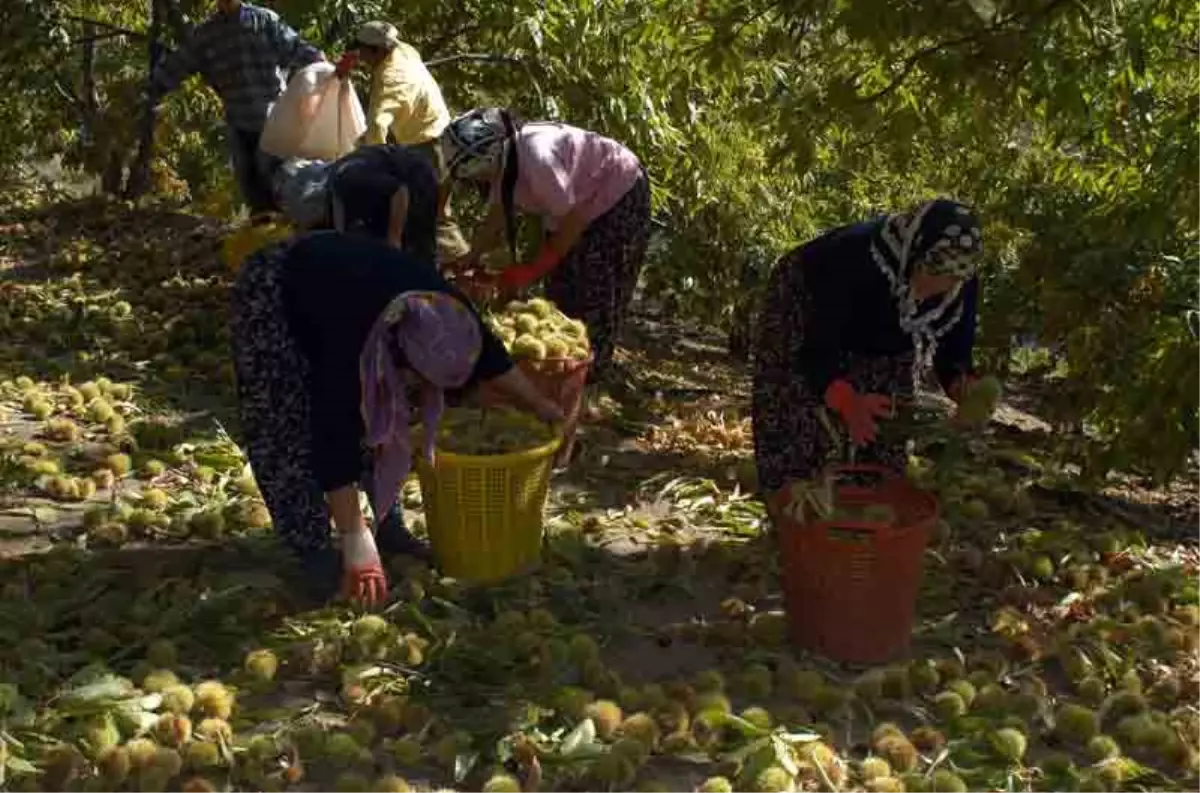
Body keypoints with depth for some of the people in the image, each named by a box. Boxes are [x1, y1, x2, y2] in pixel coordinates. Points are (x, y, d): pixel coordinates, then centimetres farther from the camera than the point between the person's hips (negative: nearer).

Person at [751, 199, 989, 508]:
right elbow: (818, 351, -43)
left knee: (884, 441, 2)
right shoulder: (852, 259, -42)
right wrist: (847, 403, -61)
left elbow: (954, 350, -14)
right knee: (797, 428, -10)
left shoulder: (962, 286, -27)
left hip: (885, 343, 5)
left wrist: (964, 387, -37)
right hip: (803, 313, -4)